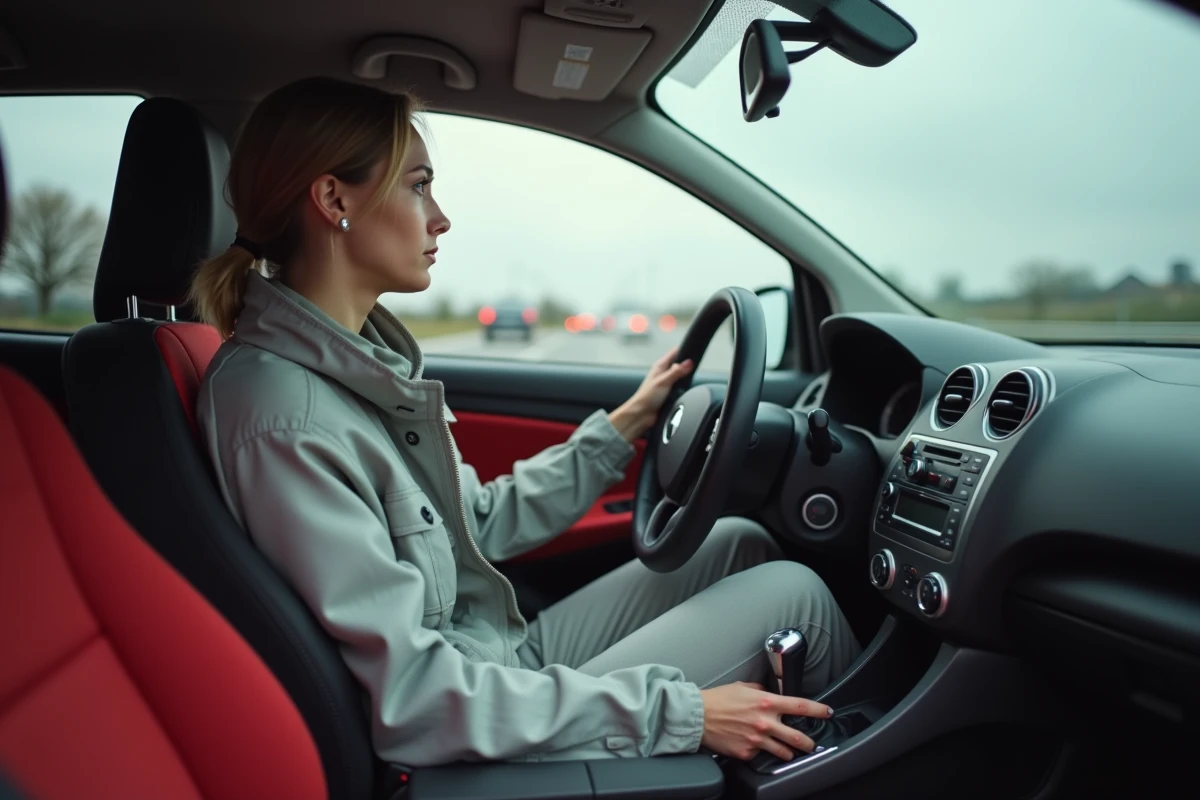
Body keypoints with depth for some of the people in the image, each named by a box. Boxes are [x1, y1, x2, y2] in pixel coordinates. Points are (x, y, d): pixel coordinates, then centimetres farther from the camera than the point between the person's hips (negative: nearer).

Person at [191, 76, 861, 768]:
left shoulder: (359, 355, 2)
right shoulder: (283, 421, -27)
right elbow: (408, 698, -27)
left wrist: (623, 427, 10)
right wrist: (673, 711, -23)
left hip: (509, 651, 8)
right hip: (474, 744, -8)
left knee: (742, 544, 9)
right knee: (790, 593, -5)